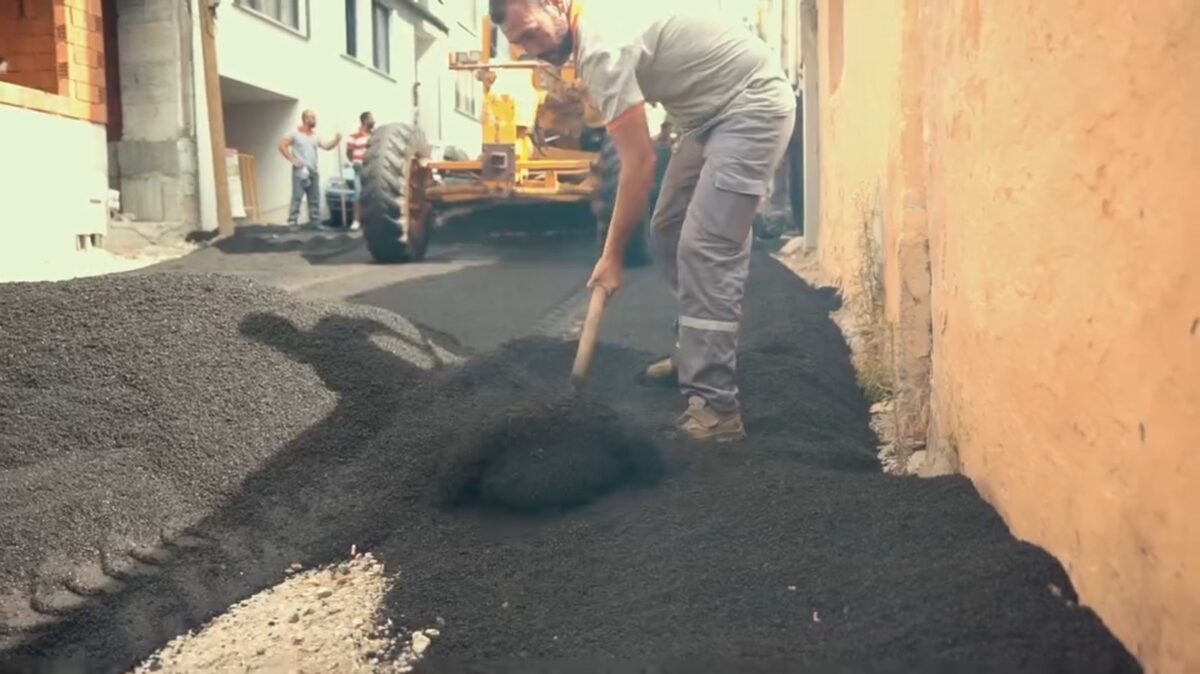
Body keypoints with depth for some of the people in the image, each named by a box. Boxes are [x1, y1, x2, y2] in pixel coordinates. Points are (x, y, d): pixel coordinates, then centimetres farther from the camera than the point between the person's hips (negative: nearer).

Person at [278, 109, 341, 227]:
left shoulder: (315, 135, 14)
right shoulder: (295, 133, -2)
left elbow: (326, 146, 9)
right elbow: (282, 146, -7)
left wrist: (336, 140, -8)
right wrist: (293, 160, -12)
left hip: (313, 171, 6)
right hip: (300, 170, -6)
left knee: (315, 199, 8)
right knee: (297, 197, -12)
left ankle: (315, 223, 13)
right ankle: (292, 223, -12)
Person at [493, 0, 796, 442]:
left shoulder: (602, 46, -25)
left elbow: (639, 162, -23)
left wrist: (612, 255, -17)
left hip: (753, 106, -10)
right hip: (712, 111, 11)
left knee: (704, 251, -18)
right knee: (668, 230, 14)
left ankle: (715, 406, -16)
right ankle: (695, 354, 26)